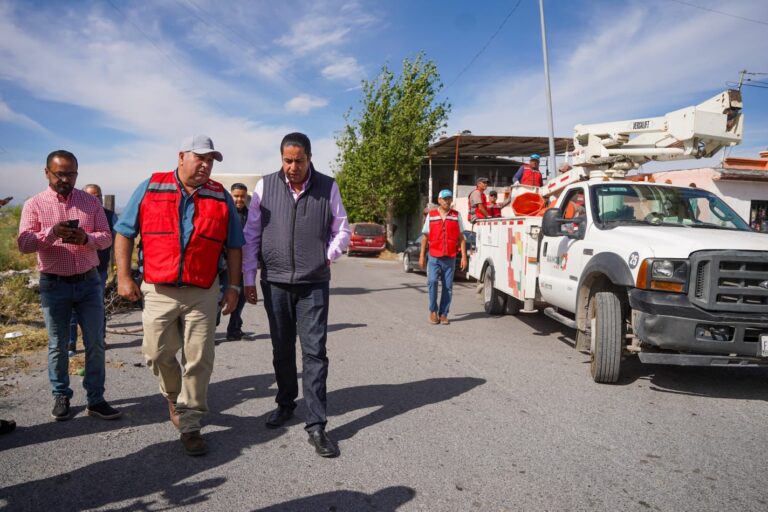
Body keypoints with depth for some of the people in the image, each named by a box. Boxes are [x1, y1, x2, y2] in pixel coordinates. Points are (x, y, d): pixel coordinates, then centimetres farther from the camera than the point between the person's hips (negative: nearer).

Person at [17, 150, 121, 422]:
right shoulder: (34, 204, 0)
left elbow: (107, 237, 0)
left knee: (95, 343, 3)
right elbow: (24, 244, -9)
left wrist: (86, 238, -21)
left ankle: (95, 399, 13)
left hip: (89, 282, 1)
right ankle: (61, 397, 26)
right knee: (58, 345, 9)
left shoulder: (91, 202, 4)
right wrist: (51, 233, -28)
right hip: (54, 285, -1)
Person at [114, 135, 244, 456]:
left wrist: (233, 287, 3)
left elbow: (233, 247, 8)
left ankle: (189, 425, 18)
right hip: (158, 291, 0)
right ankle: (174, 396, 40)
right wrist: (123, 276, -3)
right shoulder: (150, 188, 2)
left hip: (203, 292, 0)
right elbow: (124, 233, 4)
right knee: (157, 354, 9)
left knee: (198, 361, 3)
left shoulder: (221, 197, 5)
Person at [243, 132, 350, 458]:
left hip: (313, 284, -1)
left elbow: (341, 231, 9)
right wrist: (248, 279, 4)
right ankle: (285, 403, 36)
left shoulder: (328, 187, 0)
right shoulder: (266, 186, 1)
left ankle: (316, 425, 5)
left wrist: (326, 258, -4)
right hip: (275, 282, 2)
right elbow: (251, 234, 5)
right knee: (282, 349, 14)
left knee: (314, 353, -3)